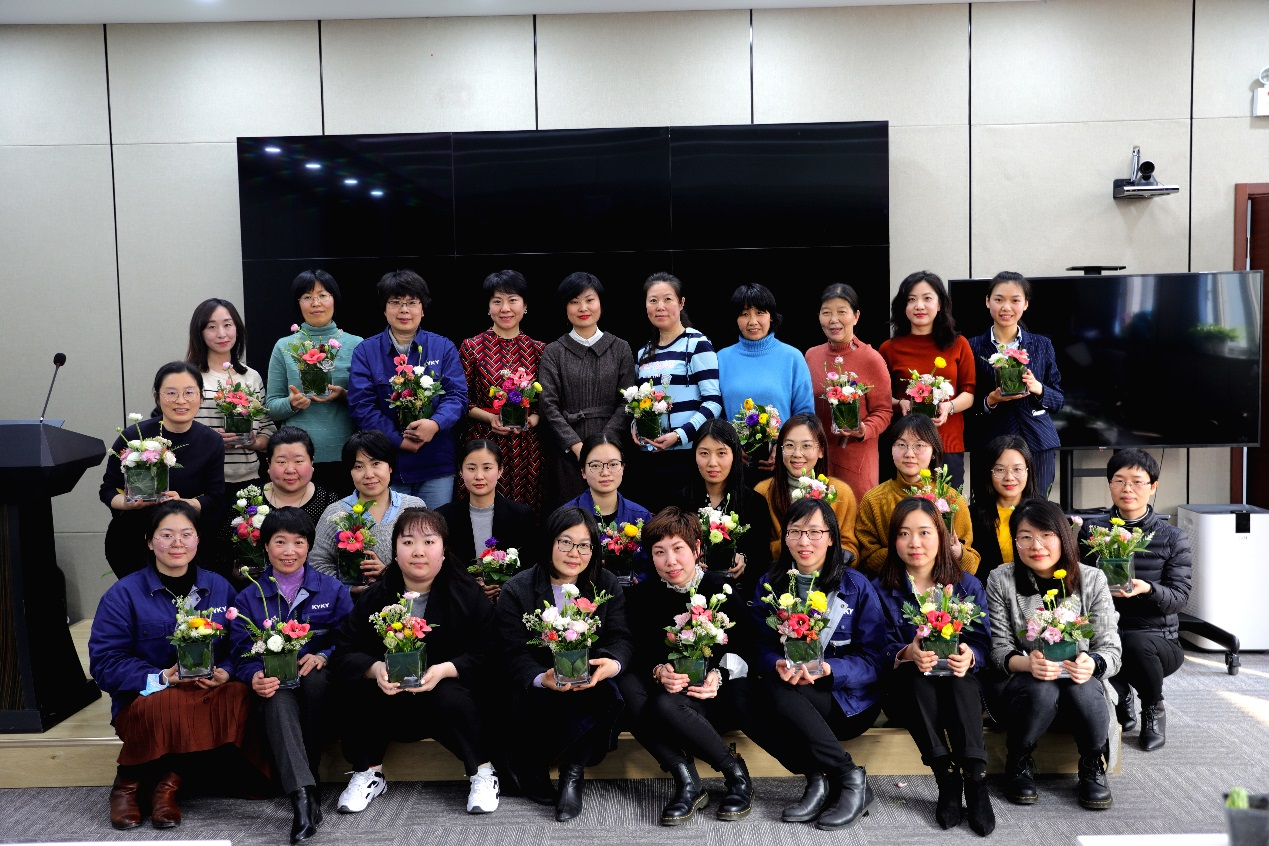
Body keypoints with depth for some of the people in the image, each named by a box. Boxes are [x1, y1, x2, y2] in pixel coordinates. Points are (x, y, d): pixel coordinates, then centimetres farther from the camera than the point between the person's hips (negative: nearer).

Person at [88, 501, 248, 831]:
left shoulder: (220, 588, 8)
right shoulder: (123, 594, -1)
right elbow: (105, 662, -7)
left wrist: (224, 673, -14)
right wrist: (160, 679, -20)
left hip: (208, 692, 3)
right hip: (143, 700, -3)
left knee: (240, 697, -31)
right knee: (170, 704, -38)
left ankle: (168, 780, -14)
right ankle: (129, 782, -7)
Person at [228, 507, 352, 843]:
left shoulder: (333, 590, 10)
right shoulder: (248, 599, 11)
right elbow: (243, 654, 3)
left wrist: (323, 656, -18)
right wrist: (255, 677, -20)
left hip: (318, 684, 0)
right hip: (274, 687, 0)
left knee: (314, 678, -36)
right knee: (278, 696, -36)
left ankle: (308, 774, -22)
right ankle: (302, 795, -52)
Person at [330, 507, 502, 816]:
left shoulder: (468, 594, -6)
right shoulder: (375, 598, 2)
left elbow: (487, 654, -11)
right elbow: (345, 652, -3)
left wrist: (445, 670, -27)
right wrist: (376, 669, -24)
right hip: (391, 709, 2)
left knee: (450, 697, -34)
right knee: (361, 694, -26)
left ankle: (483, 774, -10)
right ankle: (368, 773, -2)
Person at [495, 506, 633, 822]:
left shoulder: (607, 586, 4)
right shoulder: (517, 590, -4)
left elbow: (619, 638, -4)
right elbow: (514, 655, -11)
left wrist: (614, 663, -30)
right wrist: (542, 679, -33)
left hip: (589, 680, 3)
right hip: (534, 688, -3)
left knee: (609, 696, -31)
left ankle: (571, 773, -9)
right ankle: (526, 762, -8)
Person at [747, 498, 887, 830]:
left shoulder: (857, 587, -3)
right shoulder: (770, 585, 5)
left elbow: (873, 660, -7)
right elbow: (761, 647, 1)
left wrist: (827, 669, -25)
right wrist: (779, 665, -23)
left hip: (849, 701, -3)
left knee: (774, 690, -31)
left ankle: (851, 780, -17)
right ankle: (816, 779, -14)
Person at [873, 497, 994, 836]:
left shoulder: (967, 585, 6)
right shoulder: (881, 589, 3)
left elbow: (982, 641, -2)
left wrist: (969, 655, -27)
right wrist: (906, 654, -29)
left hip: (960, 687, 1)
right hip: (907, 689, 0)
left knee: (959, 674, -33)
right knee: (918, 676, -33)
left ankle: (975, 779, -33)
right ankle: (946, 780, -32)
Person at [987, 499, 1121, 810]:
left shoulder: (1092, 580, 1)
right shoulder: (1000, 581, -3)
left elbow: (1111, 648, -2)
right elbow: (998, 650, -5)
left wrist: (1092, 664, -26)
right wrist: (1026, 663, -28)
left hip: (1079, 680, 1)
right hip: (1022, 683, -1)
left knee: (1083, 689, -33)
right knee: (1040, 690, -35)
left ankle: (1094, 768, -5)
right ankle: (1018, 765, -7)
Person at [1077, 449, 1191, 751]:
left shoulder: (1172, 538, 1)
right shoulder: (1091, 530, 4)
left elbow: (1180, 598, -5)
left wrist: (1148, 589, -26)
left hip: (1158, 639, -1)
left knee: (1136, 643, -38)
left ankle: (1153, 710, 0)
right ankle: (1122, 700, 11)